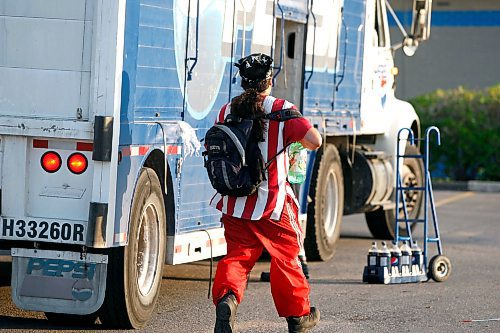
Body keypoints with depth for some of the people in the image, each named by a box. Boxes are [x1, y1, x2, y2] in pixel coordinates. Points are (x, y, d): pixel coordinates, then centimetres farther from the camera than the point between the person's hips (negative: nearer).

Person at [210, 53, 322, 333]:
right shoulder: (283, 111, -9)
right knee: (286, 257, 13)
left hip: (234, 203, 3)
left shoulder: (228, 111, 3)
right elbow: (315, 142, -15)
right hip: (273, 204, -3)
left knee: (238, 256, 8)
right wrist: (297, 132, 6)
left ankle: (227, 297, -21)